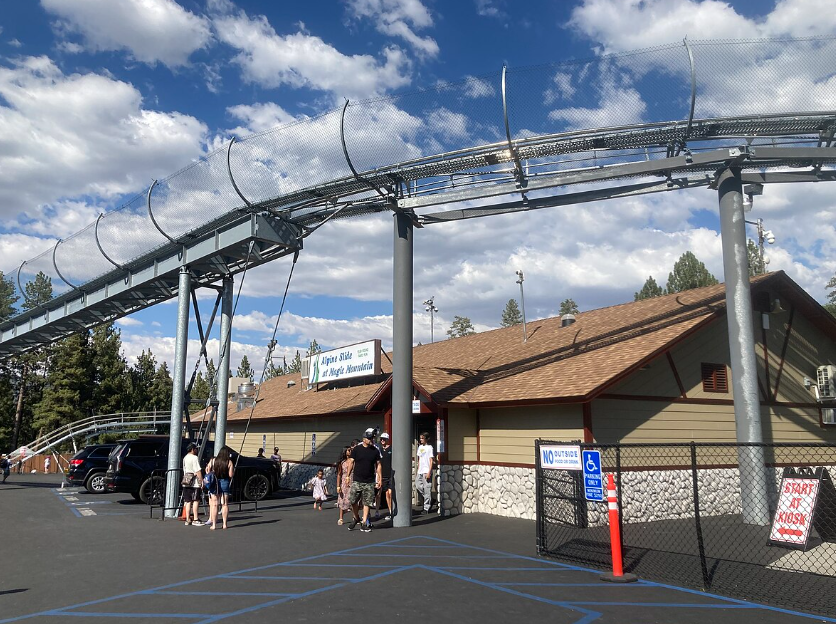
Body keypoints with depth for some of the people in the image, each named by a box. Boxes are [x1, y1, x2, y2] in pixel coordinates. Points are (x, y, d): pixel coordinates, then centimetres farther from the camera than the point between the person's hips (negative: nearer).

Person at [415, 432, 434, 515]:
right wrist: (418, 471, 15)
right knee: (418, 486, 3)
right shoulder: (420, 447, 15)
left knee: (427, 489, -4)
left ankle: (426, 508, 1)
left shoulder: (429, 447, -5)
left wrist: (429, 472, -14)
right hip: (420, 471, 7)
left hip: (426, 471, -7)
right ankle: (429, 499, 22)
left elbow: (431, 461, -8)